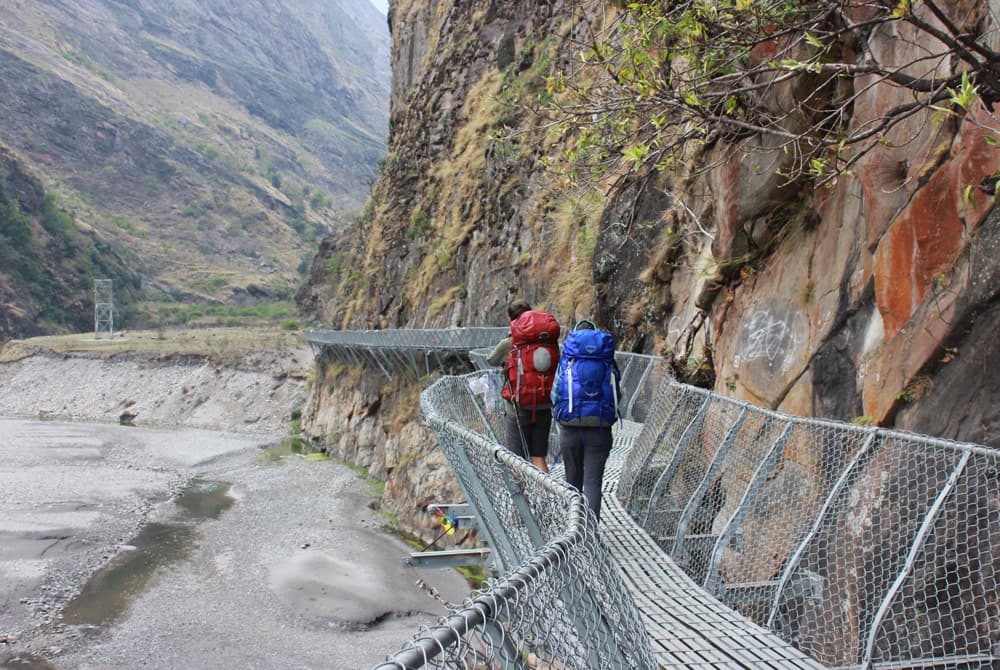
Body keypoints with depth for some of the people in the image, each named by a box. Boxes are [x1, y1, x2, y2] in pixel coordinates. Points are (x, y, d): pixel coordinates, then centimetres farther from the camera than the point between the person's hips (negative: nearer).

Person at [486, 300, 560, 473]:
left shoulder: (508, 345, -7)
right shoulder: (551, 342, 1)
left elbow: (490, 360, 11)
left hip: (519, 408, -4)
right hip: (544, 407, 4)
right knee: (538, 458, 12)